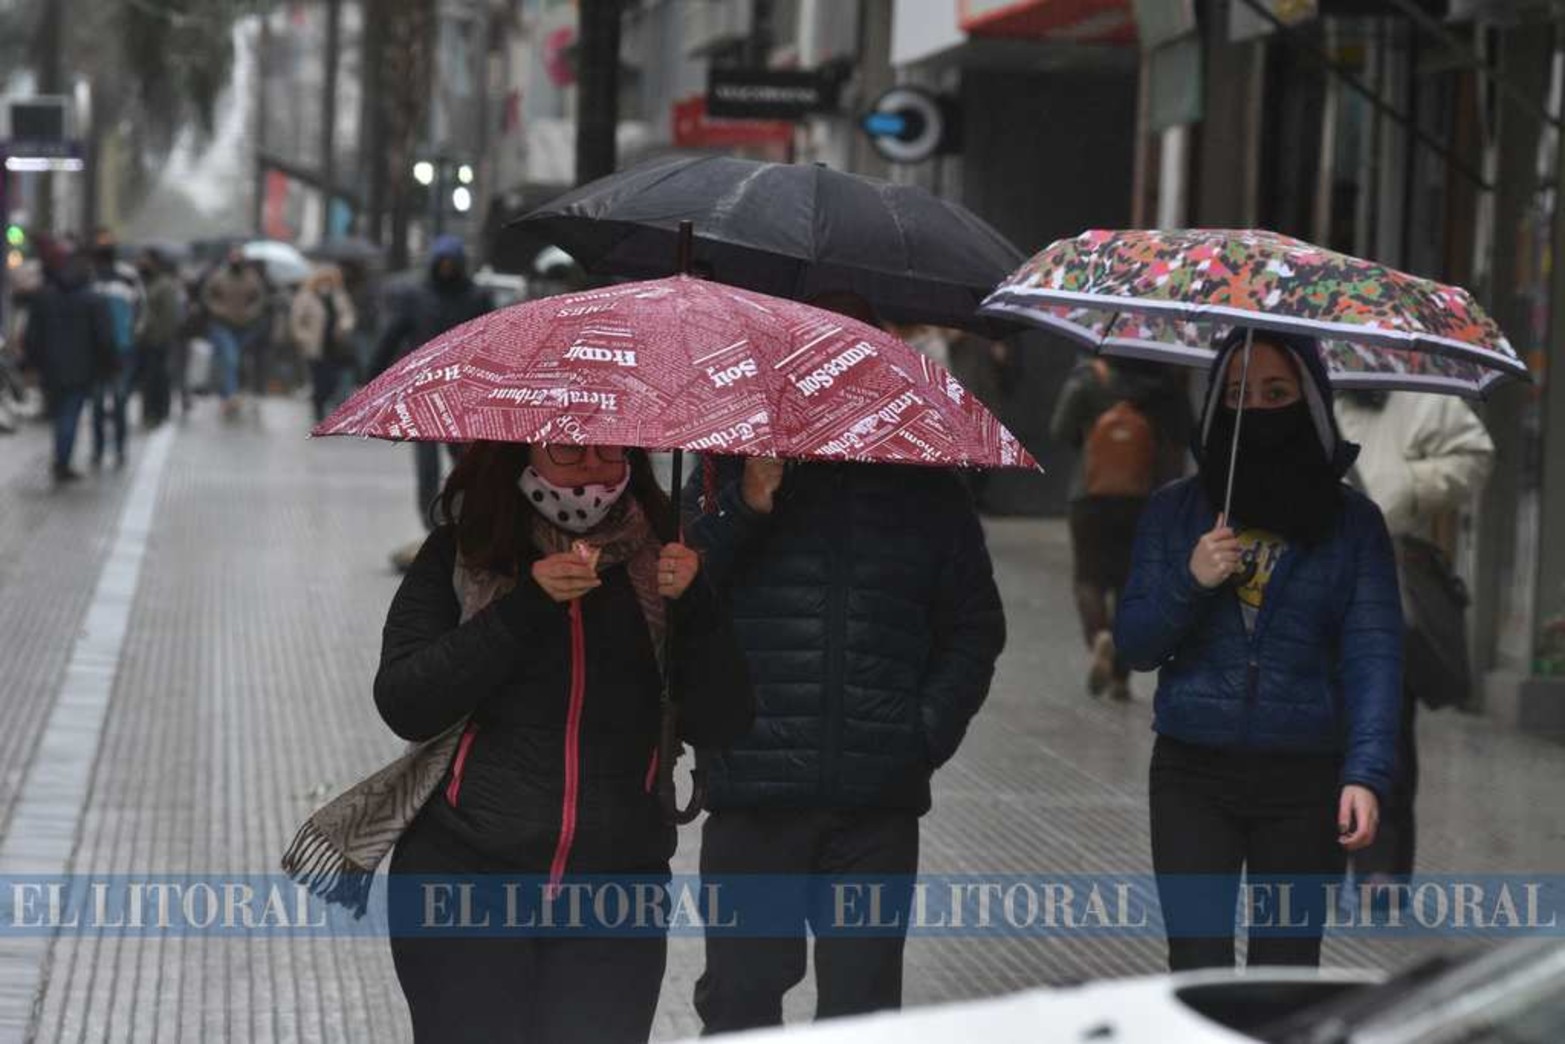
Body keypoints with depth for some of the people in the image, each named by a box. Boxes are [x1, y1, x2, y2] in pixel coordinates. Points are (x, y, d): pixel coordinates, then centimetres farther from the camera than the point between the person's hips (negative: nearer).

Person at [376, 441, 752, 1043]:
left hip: (615, 883, 1)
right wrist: (525, 607, -16)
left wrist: (692, 609, -16)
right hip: (465, 880, -1)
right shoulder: (459, 554, 2)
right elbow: (404, 706, -8)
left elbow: (717, 725, 1)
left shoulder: (657, 558, 5)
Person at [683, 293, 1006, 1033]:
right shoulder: (730, 476, 6)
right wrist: (743, 511, -16)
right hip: (752, 795, -1)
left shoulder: (926, 489, 11)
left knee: (863, 1006, 6)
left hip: (877, 804, 1)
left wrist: (931, 728, 0)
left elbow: (974, 628, 14)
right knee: (740, 998, 3)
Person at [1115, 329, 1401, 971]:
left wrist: (1367, 772, -19)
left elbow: (1375, 652, -5)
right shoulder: (1174, 511, 8)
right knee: (1198, 970, -6)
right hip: (1193, 773, 1)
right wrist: (1190, 582, -13)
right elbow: (1134, 646, 6)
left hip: (1304, 779, -1)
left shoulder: (1352, 522, 3)